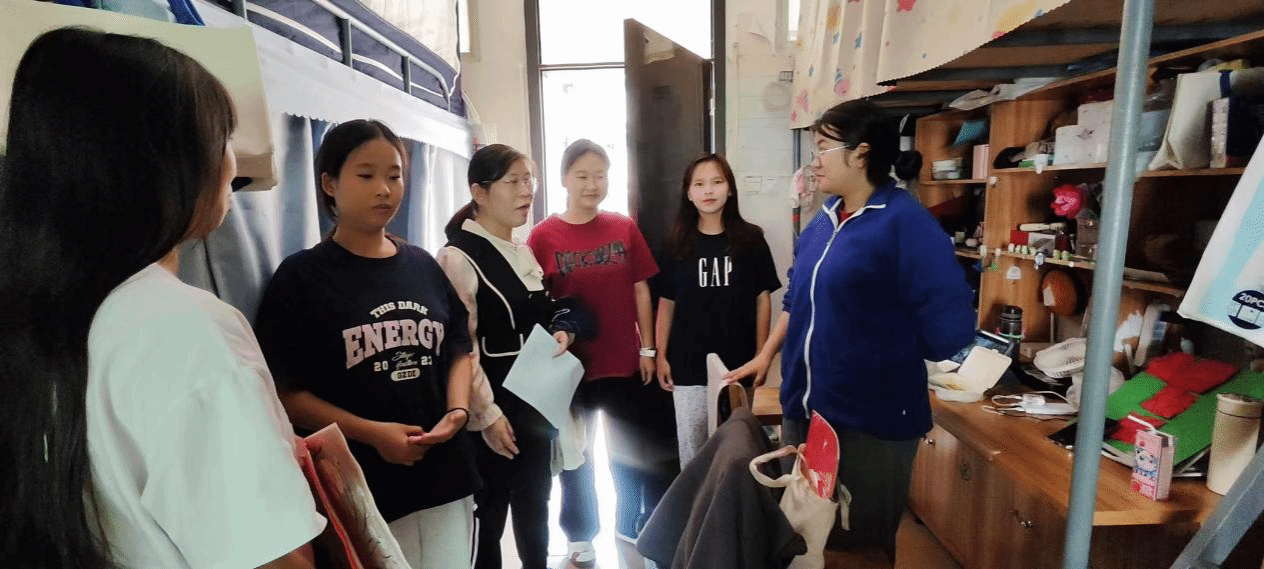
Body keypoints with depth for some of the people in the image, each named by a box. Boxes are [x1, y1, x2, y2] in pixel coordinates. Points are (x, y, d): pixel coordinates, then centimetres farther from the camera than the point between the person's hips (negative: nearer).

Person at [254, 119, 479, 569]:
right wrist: (369, 432, -18)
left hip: (446, 477, 5)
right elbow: (284, 391, -9)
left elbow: (458, 349, 10)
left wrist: (458, 410, -7)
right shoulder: (301, 276, -7)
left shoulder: (424, 266, 6)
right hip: (362, 489, -4)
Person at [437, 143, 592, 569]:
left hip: (534, 408, 7)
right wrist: (487, 413, -17)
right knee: (488, 519, 7)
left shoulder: (523, 253, 10)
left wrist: (561, 332, 0)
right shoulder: (458, 257, -15)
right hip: (494, 415, -7)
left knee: (534, 511, 19)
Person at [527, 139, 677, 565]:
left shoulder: (625, 228, -1)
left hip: (625, 361, 2)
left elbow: (640, 290, 4)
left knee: (631, 450, 17)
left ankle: (630, 522, 38)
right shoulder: (543, 236, -8)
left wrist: (647, 348, 2)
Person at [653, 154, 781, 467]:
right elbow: (667, 303, 4)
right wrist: (661, 356, 3)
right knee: (691, 443, 12)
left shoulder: (751, 240, -3)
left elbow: (763, 299, 1)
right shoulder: (677, 244, 0)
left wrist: (761, 355, -1)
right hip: (688, 363, 1)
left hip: (738, 361, 0)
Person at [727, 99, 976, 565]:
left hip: (871, 419, -7)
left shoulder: (906, 222, -18)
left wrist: (887, 359, -9)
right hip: (804, 407, 7)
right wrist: (767, 355, 14)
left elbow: (950, 328, -22)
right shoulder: (825, 219, 7)